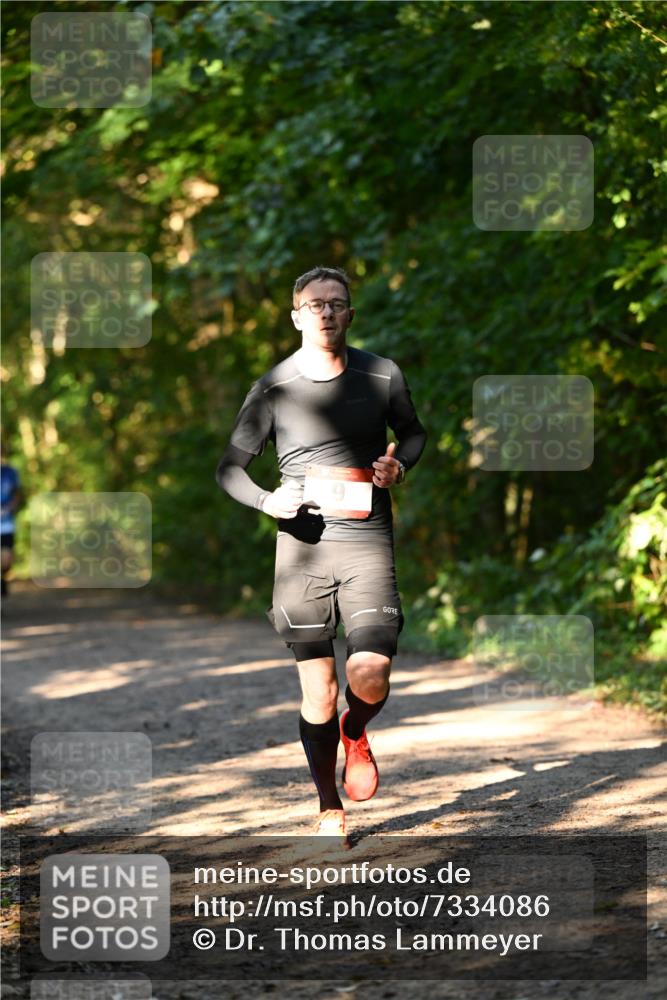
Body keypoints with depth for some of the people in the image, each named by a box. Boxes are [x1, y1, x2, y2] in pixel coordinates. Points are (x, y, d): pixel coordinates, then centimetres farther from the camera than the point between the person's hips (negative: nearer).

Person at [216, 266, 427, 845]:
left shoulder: (383, 377, 4)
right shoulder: (273, 389, 1)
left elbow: (413, 432, 22)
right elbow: (231, 468, 7)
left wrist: (399, 465, 0)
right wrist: (266, 500, -13)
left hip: (367, 542, 0)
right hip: (303, 542, 0)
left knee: (370, 680, -14)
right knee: (318, 694, 0)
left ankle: (356, 735, 23)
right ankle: (330, 812, 17)